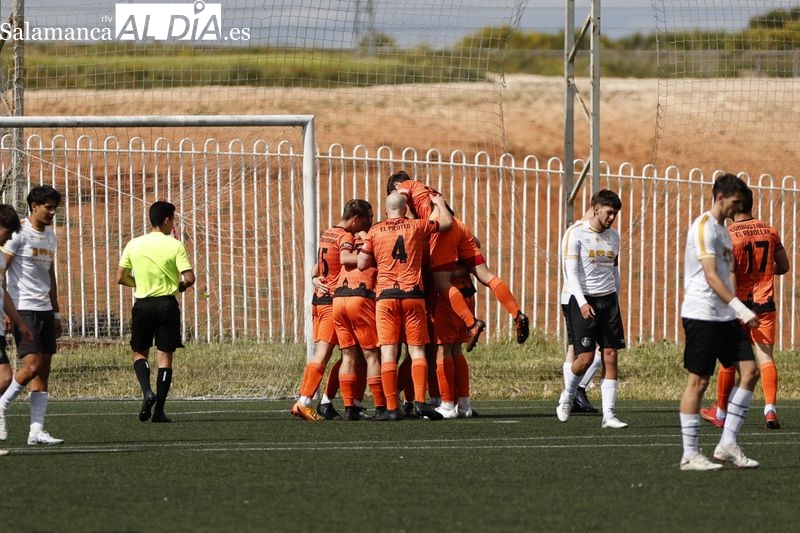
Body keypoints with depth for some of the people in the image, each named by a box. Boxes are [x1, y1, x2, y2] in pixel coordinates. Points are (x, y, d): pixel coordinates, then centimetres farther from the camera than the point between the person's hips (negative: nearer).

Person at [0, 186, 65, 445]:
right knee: (32, 364, -16)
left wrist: (56, 313, 22)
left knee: (43, 370, 2)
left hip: (44, 309, 8)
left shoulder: (50, 236, 16)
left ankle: (37, 430, 0)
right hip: (23, 309, -8)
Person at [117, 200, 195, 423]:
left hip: (142, 304, 2)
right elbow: (189, 278, -12)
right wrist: (181, 286, 11)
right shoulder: (175, 246, -7)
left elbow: (121, 277, 4)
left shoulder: (134, 245, 2)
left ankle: (147, 391, -11)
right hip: (167, 304, -2)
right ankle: (159, 410, 0)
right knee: (165, 357, 4)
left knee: (140, 353, 16)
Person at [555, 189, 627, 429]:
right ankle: (567, 397, 21)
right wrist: (582, 303, -22)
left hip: (608, 301, 5)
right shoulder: (575, 234, -8)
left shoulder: (613, 236, 11)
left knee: (611, 356, -2)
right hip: (584, 302, -5)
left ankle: (609, 414, -2)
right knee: (585, 358, -7)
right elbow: (571, 272, -12)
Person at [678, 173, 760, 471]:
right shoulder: (704, 227, -11)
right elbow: (711, 276, -19)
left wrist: (738, 313, 19)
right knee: (698, 381, -5)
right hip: (702, 315, -9)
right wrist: (741, 309, -24)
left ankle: (727, 444, 5)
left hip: (724, 317, 9)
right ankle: (690, 455, 0)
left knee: (749, 371, 2)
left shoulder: (722, 230, 19)